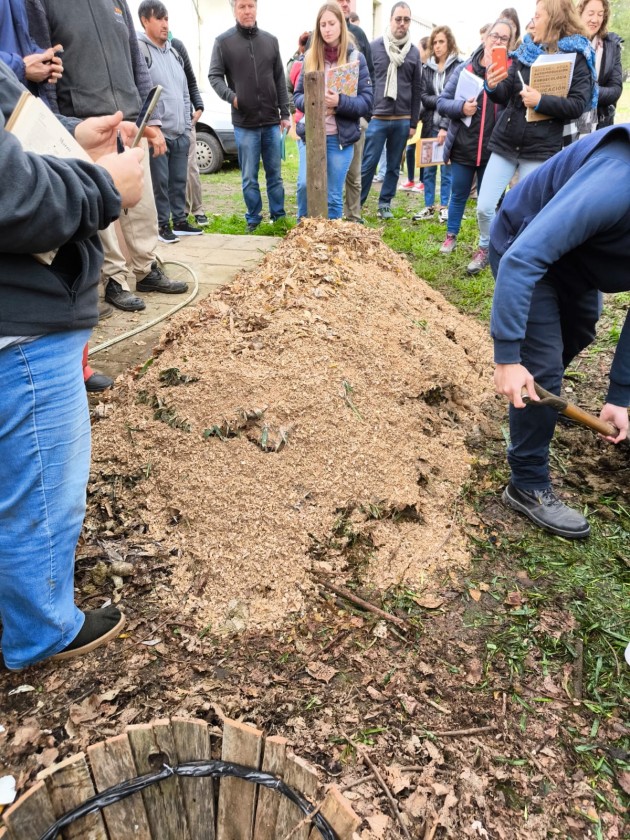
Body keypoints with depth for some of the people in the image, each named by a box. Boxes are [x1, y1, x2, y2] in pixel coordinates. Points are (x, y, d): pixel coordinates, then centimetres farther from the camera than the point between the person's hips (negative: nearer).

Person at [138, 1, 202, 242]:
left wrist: (187, 125, 16)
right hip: (157, 132, -7)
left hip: (180, 132, 7)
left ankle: (180, 221, 22)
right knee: (160, 182, -2)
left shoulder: (173, 53, 18)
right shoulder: (139, 50, -7)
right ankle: (163, 225, 8)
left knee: (179, 180, 11)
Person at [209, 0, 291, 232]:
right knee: (249, 177, 3)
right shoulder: (223, 41, 0)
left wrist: (285, 113, 7)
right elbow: (214, 75, -1)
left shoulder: (270, 40, 10)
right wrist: (230, 95, -19)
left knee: (275, 174, 9)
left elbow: (280, 80, 11)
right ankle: (253, 219, 15)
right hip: (244, 123, -2)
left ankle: (278, 217, 20)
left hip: (272, 121, 3)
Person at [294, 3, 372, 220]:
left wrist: (339, 101, -22)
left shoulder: (355, 57, 2)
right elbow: (297, 96, 8)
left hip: (341, 137, -1)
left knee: (334, 197, 2)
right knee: (305, 183, -17)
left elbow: (366, 102, -4)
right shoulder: (310, 56, 8)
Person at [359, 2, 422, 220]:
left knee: (394, 166, 8)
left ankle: (385, 204, 18)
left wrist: (413, 123, 7)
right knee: (367, 165, -4)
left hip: (402, 121, 3)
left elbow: (416, 90, 11)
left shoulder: (414, 52, 9)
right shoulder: (374, 46, 2)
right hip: (377, 118, -3)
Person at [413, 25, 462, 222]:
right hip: (430, 124, 4)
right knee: (428, 168, 7)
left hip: (449, 125, -4)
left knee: (447, 168, 2)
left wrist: (445, 126, -17)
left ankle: (444, 206, 12)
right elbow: (423, 96, 2)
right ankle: (429, 207, 15)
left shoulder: (458, 67, -4)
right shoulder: (427, 68, 10)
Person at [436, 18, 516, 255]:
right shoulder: (465, 67, 3)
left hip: (492, 150, -1)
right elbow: (442, 101, 2)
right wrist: (461, 107, -14)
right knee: (458, 195, 14)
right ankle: (451, 236, 31)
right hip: (463, 147, 1)